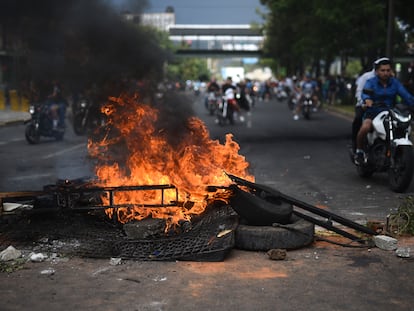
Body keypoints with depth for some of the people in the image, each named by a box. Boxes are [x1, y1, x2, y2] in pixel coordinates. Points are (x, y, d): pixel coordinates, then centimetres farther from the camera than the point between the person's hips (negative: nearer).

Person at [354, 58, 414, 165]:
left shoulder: (395, 83, 6)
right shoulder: (371, 82, -4)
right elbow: (365, 92, -24)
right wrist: (367, 100, -48)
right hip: (372, 112, -3)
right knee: (365, 128, -32)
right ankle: (359, 151, -6)